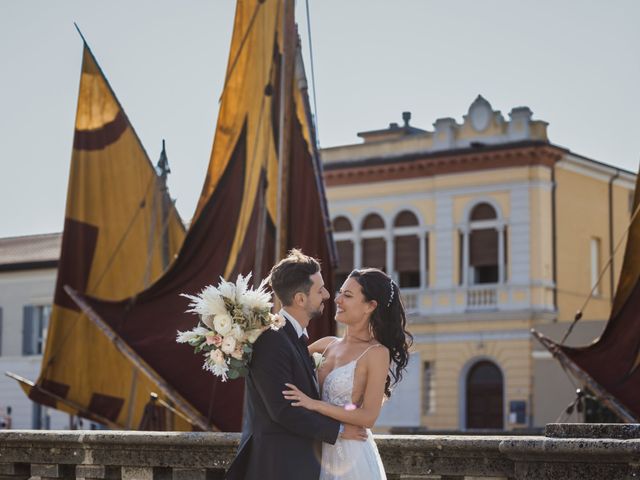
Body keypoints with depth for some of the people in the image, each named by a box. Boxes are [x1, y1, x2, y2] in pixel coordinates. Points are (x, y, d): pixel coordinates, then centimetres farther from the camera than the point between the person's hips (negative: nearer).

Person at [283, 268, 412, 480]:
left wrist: (315, 404, -20)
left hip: (352, 455, -6)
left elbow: (368, 417, -16)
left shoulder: (377, 353, -10)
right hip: (321, 452, 6)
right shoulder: (327, 345, 7)